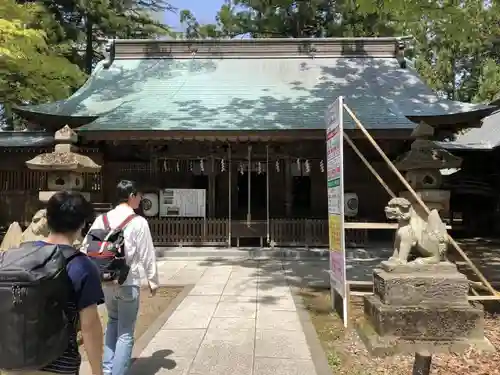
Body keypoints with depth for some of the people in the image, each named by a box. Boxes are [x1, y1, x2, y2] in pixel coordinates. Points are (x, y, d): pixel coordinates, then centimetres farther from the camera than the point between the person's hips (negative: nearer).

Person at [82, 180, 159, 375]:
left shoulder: (102, 219, 2)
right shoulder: (138, 222, -12)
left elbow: (86, 247, 4)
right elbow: (147, 254, -10)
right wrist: (153, 280, 2)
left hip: (106, 281, 6)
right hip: (129, 282, -6)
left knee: (112, 322, 27)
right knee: (126, 333, 7)